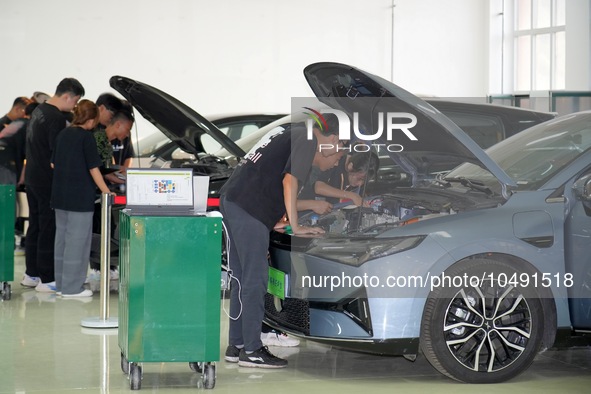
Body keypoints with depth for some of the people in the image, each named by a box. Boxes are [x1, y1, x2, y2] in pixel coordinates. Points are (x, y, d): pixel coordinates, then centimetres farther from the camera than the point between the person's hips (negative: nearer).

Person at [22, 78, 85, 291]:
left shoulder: (38, 110, 12)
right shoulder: (56, 118, -20)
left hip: (32, 177, 10)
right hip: (47, 181, -10)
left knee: (35, 225, 16)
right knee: (49, 229, -4)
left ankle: (31, 274, 23)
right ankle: (46, 280, 0)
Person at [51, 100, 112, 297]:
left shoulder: (63, 134, 9)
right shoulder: (86, 137, -12)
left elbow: (53, 164, 15)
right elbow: (93, 169, -13)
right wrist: (106, 192, -8)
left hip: (60, 196, 8)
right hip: (80, 197, -7)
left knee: (62, 238, 13)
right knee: (77, 240, -2)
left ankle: (61, 284, 19)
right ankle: (72, 287, 0)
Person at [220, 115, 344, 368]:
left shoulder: (293, 136, 27)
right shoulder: (308, 139, -2)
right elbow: (290, 181, -12)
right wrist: (295, 227, -7)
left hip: (232, 201, 10)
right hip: (249, 208, -10)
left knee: (242, 279, 14)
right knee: (255, 280, -6)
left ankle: (236, 346, 19)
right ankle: (251, 350, -3)